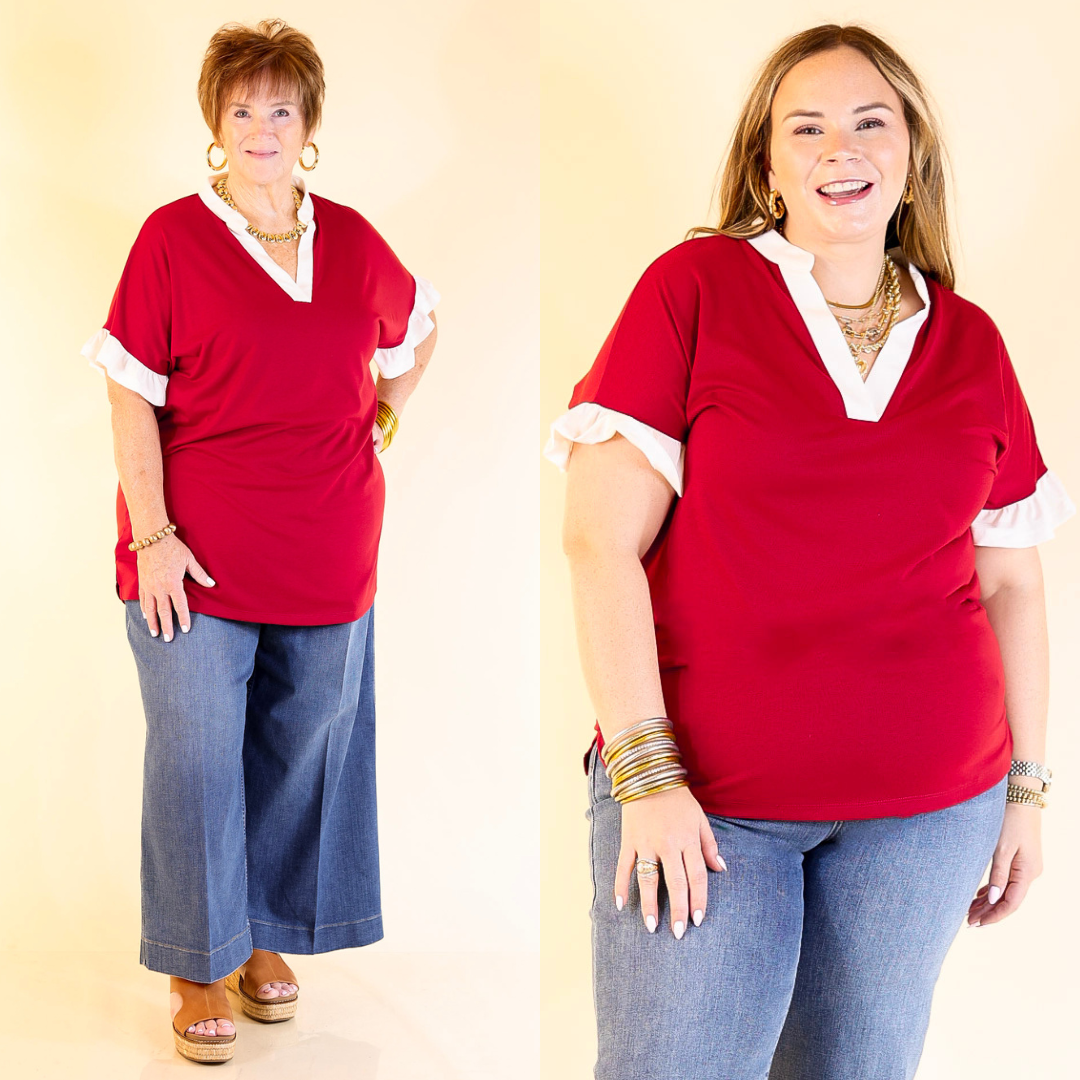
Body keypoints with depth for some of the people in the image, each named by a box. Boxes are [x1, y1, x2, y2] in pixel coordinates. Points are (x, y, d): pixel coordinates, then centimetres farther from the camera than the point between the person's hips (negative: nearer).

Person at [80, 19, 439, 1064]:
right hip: (197, 556, -4)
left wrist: (380, 422, 14)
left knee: (302, 752, 12)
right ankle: (197, 967, 17)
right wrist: (151, 536, -13)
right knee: (195, 762, 0)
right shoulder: (174, 237, -5)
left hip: (326, 561, 4)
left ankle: (263, 934, 32)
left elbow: (417, 331, 26)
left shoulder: (350, 240, 7)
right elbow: (133, 395, -8)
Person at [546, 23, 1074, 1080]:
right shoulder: (694, 289, -3)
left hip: (930, 809, 3)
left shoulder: (971, 343, 8)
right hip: (700, 794, -3)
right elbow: (601, 541, -8)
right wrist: (645, 774, -13)